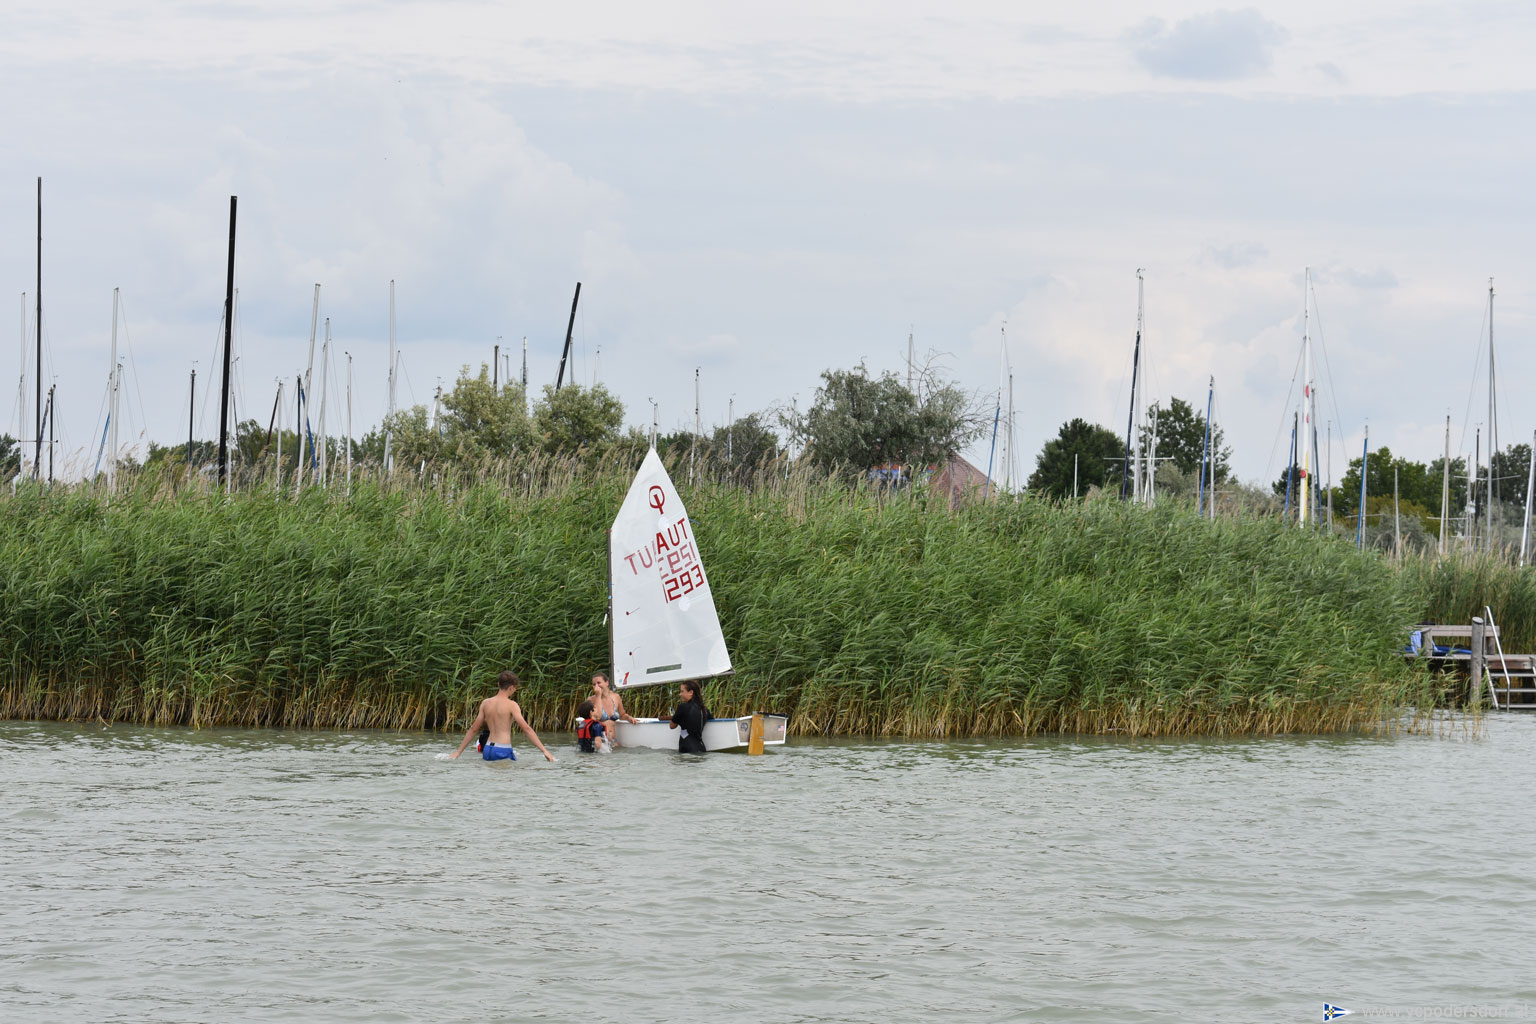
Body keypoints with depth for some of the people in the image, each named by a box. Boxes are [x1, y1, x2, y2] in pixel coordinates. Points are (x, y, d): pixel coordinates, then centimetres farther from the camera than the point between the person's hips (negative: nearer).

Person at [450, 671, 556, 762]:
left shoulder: (485, 703, 10)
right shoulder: (511, 705, -6)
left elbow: (473, 729, 14)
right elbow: (526, 728, -11)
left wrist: (458, 752, 23)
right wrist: (544, 751, -12)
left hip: (488, 750, 6)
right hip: (503, 752, -6)